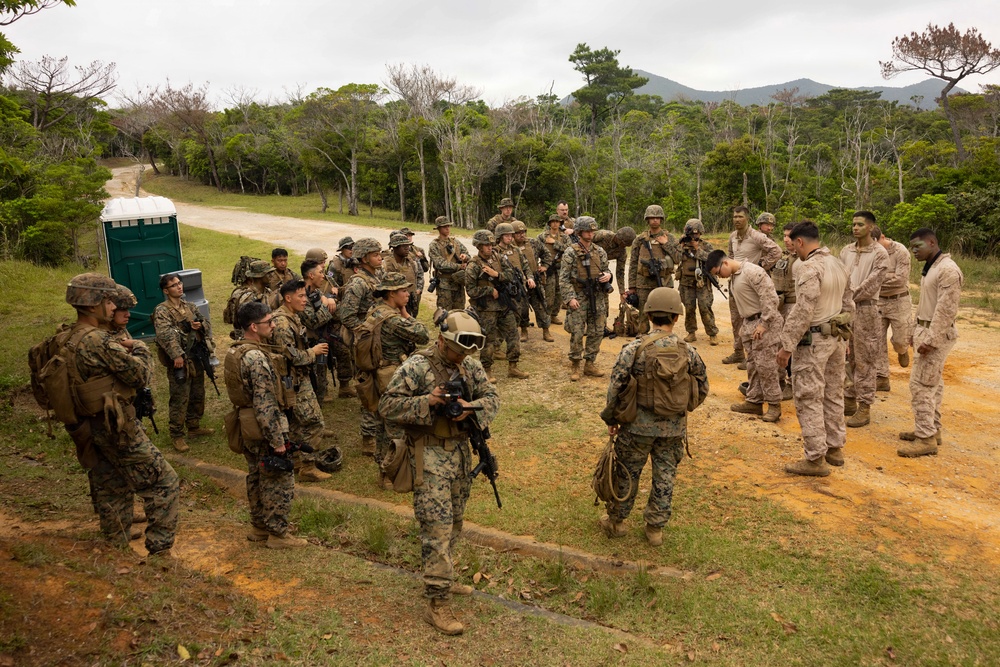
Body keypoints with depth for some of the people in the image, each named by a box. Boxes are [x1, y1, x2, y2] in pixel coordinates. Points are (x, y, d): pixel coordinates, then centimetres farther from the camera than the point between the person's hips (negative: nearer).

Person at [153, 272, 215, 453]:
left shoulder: (190, 306, 12)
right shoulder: (161, 311, -11)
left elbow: (207, 323, 17)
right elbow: (165, 334, -25)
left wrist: (200, 325, -8)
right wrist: (177, 355, -34)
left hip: (197, 359, 7)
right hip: (179, 362, -7)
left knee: (198, 396, 17)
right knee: (180, 400, -3)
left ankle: (194, 426, 33)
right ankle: (177, 435, 8)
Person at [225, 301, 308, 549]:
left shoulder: (235, 352, 7)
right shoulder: (256, 357, -24)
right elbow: (265, 404, -25)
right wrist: (277, 440, -20)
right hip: (264, 430, -10)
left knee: (257, 478, 20)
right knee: (280, 482, 2)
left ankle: (259, 528, 32)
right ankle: (278, 535, 12)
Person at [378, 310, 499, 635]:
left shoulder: (469, 366, 5)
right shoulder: (416, 367, -14)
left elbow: (493, 397, 4)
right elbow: (387, 405, -15)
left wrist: (472, 407, -17)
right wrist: (427, 402, -27)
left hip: (461, 450, 7)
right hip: (430, 455, -7)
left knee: (454, 523, 19)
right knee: (437, 527, -8)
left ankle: (442, 579, 38)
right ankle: (437, 603, -1)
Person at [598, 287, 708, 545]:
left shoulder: (634, 349, -14)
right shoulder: (688, 352, -6)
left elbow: (615, 386, -12)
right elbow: (702, 388, 6)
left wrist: (611, 418, 2)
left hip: (638, 426, -2)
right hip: (674, 429, 2)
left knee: (627, 474, 15)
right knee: (665, 478, 15)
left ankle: (616, 522, 29)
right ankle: (655, 529, 25)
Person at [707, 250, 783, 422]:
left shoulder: (752, 272, -17)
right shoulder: (733, 278, 12)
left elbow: (770, 298, -21)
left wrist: (763, 323, -20)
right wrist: (745, 325, 12)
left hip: (764, 323, -9)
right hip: (749, 324, 9)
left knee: (765, 365, -6)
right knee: (752, 365, 13)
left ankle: (774, 404, 2)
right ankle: (754, 401, 21)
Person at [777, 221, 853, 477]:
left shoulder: (809, 268, -18)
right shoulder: (839, 265, 10)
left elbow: (802, 312, -23)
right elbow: (848, 306, 15)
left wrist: (787, 345, -18)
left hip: (812, 340, -9)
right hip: (836, 339, 9)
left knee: (809, 399, -2)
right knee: (833, 395, 17)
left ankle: (815, 459, 3)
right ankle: (835, 448, 29)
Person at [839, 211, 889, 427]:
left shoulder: (879, 253, -7)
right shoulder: (846, 251, 10)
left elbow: (871, 284, -14)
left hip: (865, 309, -6)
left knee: (864, 360, -1)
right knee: (846, 357, 12)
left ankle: (864, 407, 5)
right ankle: (849, 400, 24)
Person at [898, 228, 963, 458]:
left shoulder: (948, 270, -18)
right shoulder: (930, 267, 13)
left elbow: (946, 309, -22)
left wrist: (931, 339, -22)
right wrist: (916, 331, 17)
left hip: (936, 334, -10)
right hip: (925, 330, 10)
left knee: (921, 384, -10)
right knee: (932, 383, 15)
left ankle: (926, 438, -5)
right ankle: (932, 429, 24)